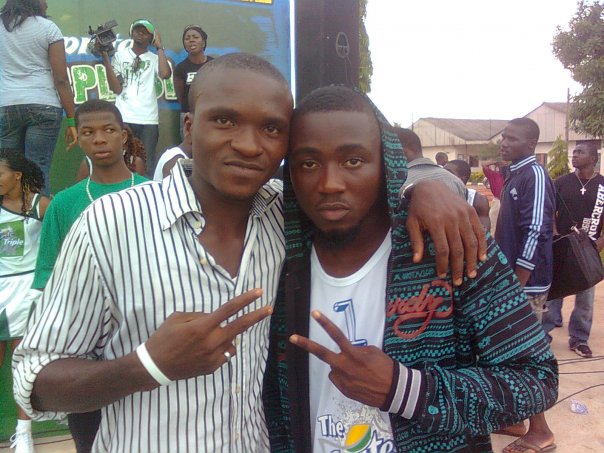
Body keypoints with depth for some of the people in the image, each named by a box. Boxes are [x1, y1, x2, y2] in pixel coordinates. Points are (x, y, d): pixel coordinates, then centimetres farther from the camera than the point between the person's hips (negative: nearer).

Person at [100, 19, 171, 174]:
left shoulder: (154, 58, 13)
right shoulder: (120, 55, 13)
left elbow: (165, 74, -12)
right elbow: (116, 88, 4)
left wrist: (159, 46, 3)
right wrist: (105, 58, -2)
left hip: (148, 120, 0)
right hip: (124, 118, 0)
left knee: (147, 166, -1)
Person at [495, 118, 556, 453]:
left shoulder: (535, 175, -14)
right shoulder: (515, 175, 14)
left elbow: (536, 234, -22)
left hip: (525, 283, -9)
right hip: (510, 278, 9)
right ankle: (515, 419, 29)